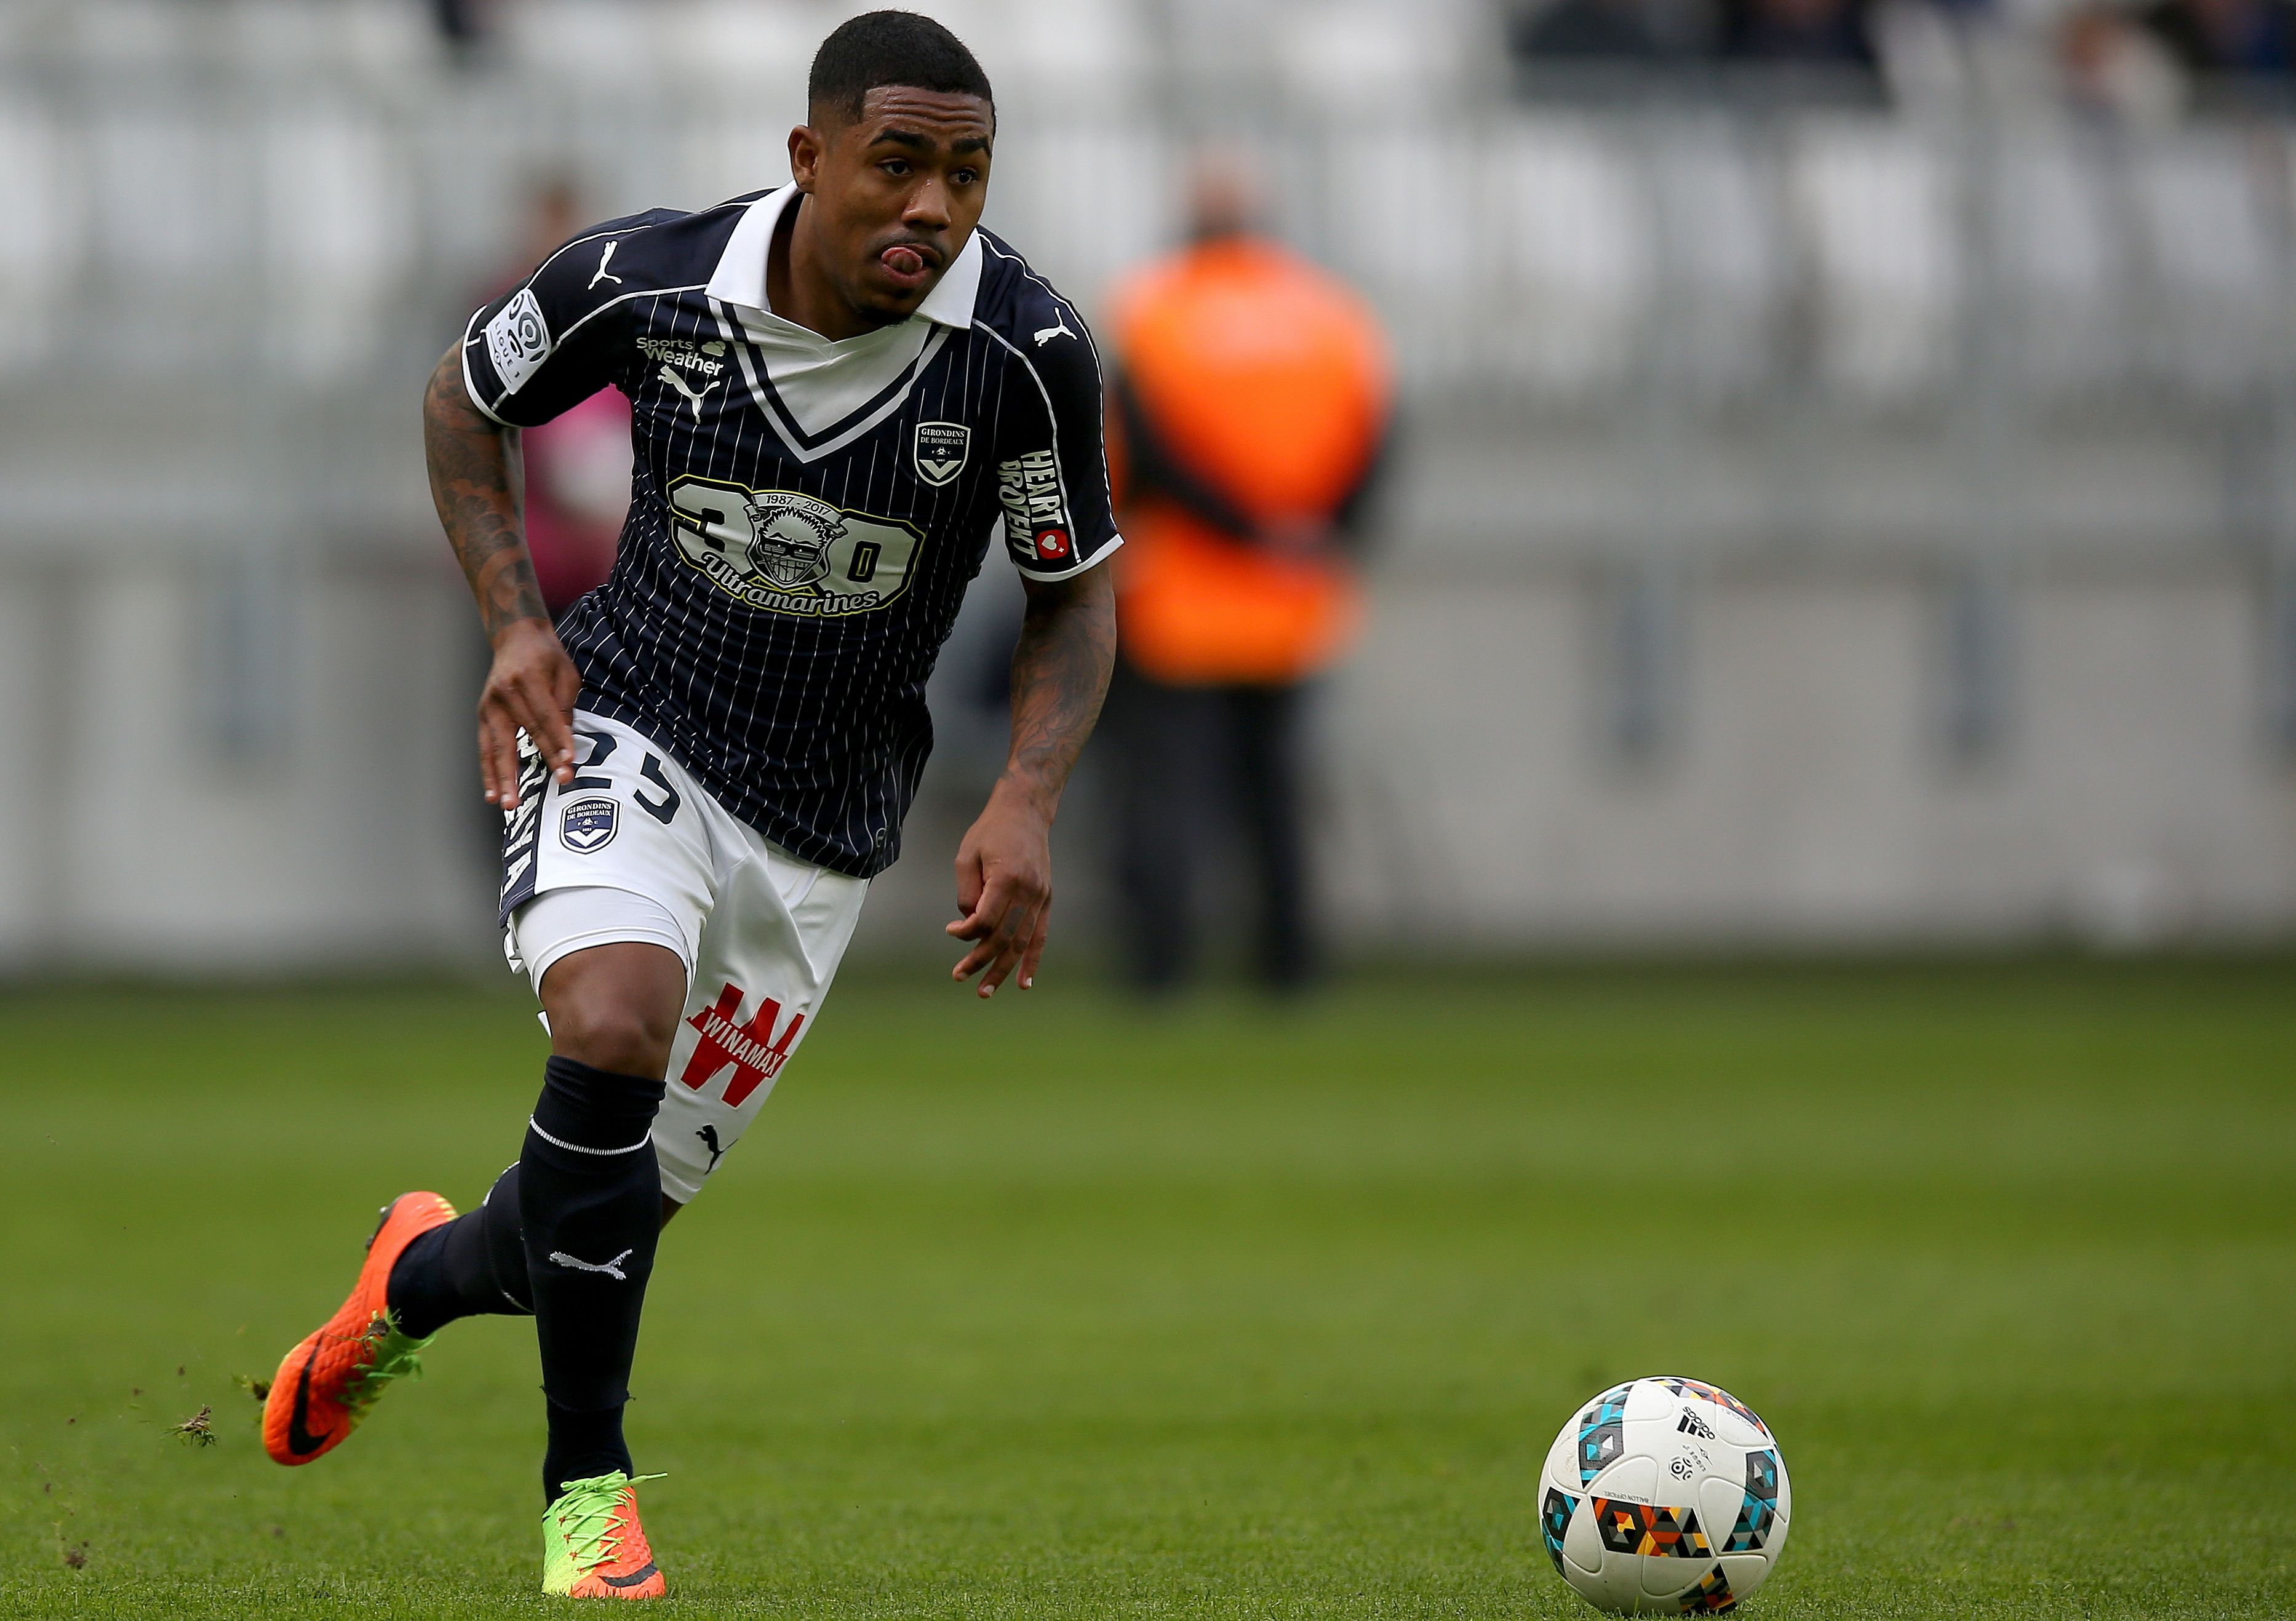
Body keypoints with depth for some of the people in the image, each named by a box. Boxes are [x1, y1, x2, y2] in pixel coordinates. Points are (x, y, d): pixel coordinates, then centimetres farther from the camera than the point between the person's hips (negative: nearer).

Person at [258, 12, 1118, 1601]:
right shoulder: (646, 280, -16)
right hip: (630, 731, -2)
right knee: (614, 1026, -32)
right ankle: (589, 1485, -17)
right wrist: (517, 622, -9)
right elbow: (464, 398, 5)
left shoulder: (1028, 346, -17)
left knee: (629, 1202, 7)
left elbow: (1077, 595, -2)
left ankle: (424, 1275, 44)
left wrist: (1026, 806, -18)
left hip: (822, 817, 2)